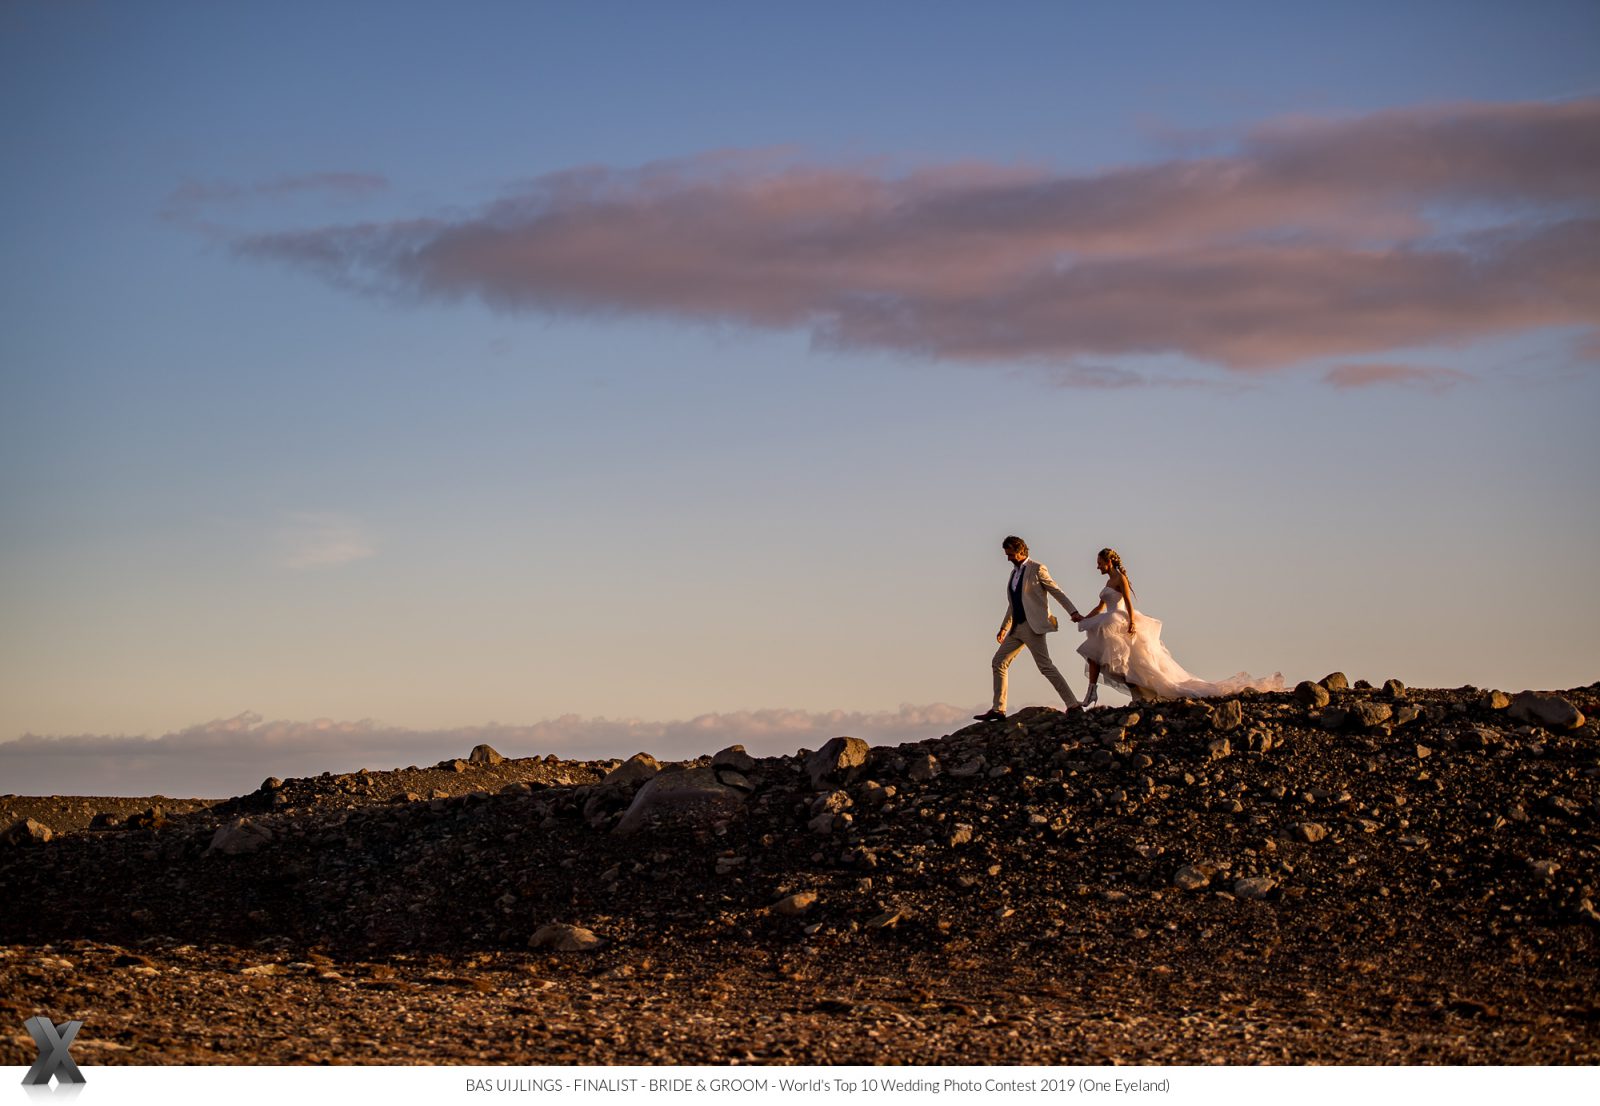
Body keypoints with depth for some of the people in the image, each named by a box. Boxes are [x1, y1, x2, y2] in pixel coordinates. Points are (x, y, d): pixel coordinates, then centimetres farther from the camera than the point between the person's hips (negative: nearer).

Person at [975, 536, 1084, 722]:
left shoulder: (1037, 569, -6)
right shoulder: (1014, 572, 18)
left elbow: (1057, 592, -7)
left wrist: (1073, 612, -16)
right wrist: (1004, 628, 25)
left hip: (1032, 626, -9)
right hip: (1016, 627, 9)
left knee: (1045, 666, -15)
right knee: (998, 663, 7)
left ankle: (1073, 705, -15)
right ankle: (998, 710, 9)